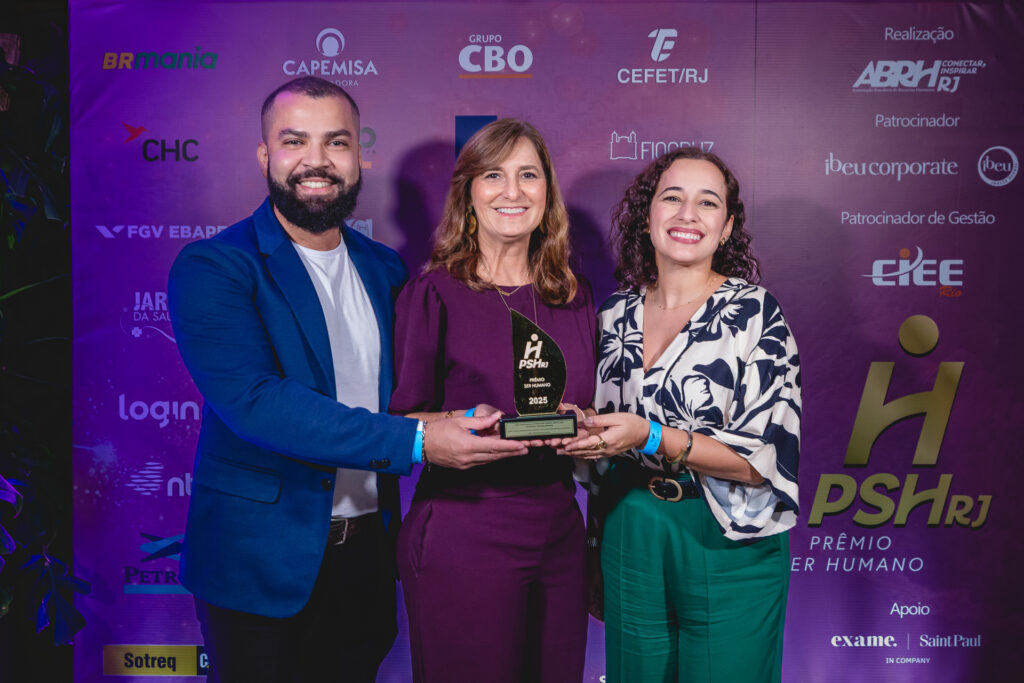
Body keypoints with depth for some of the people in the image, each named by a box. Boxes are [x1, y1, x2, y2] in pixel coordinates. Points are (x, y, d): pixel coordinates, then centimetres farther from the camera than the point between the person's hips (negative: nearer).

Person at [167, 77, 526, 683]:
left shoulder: (385, 269, 7)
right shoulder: (211, 268, -12)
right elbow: (254, 399, -25)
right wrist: (416, 442, -29)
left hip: (367, 558, 5)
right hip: (263, 565, -5)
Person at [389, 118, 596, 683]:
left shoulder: (574, 297, 9)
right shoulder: (434, 293, -5)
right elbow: (405, 419, -4)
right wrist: (470, 423, -21)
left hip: (558, 531, 5)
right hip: (462, 536, -4)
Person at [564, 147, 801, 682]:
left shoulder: (753, 310, -8)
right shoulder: (615, 316, 5)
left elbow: (766, 456, -15)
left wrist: (651, 437, -23)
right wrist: (580, 427, -5)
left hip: (728, 546, -4)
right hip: (630, 536, 4)